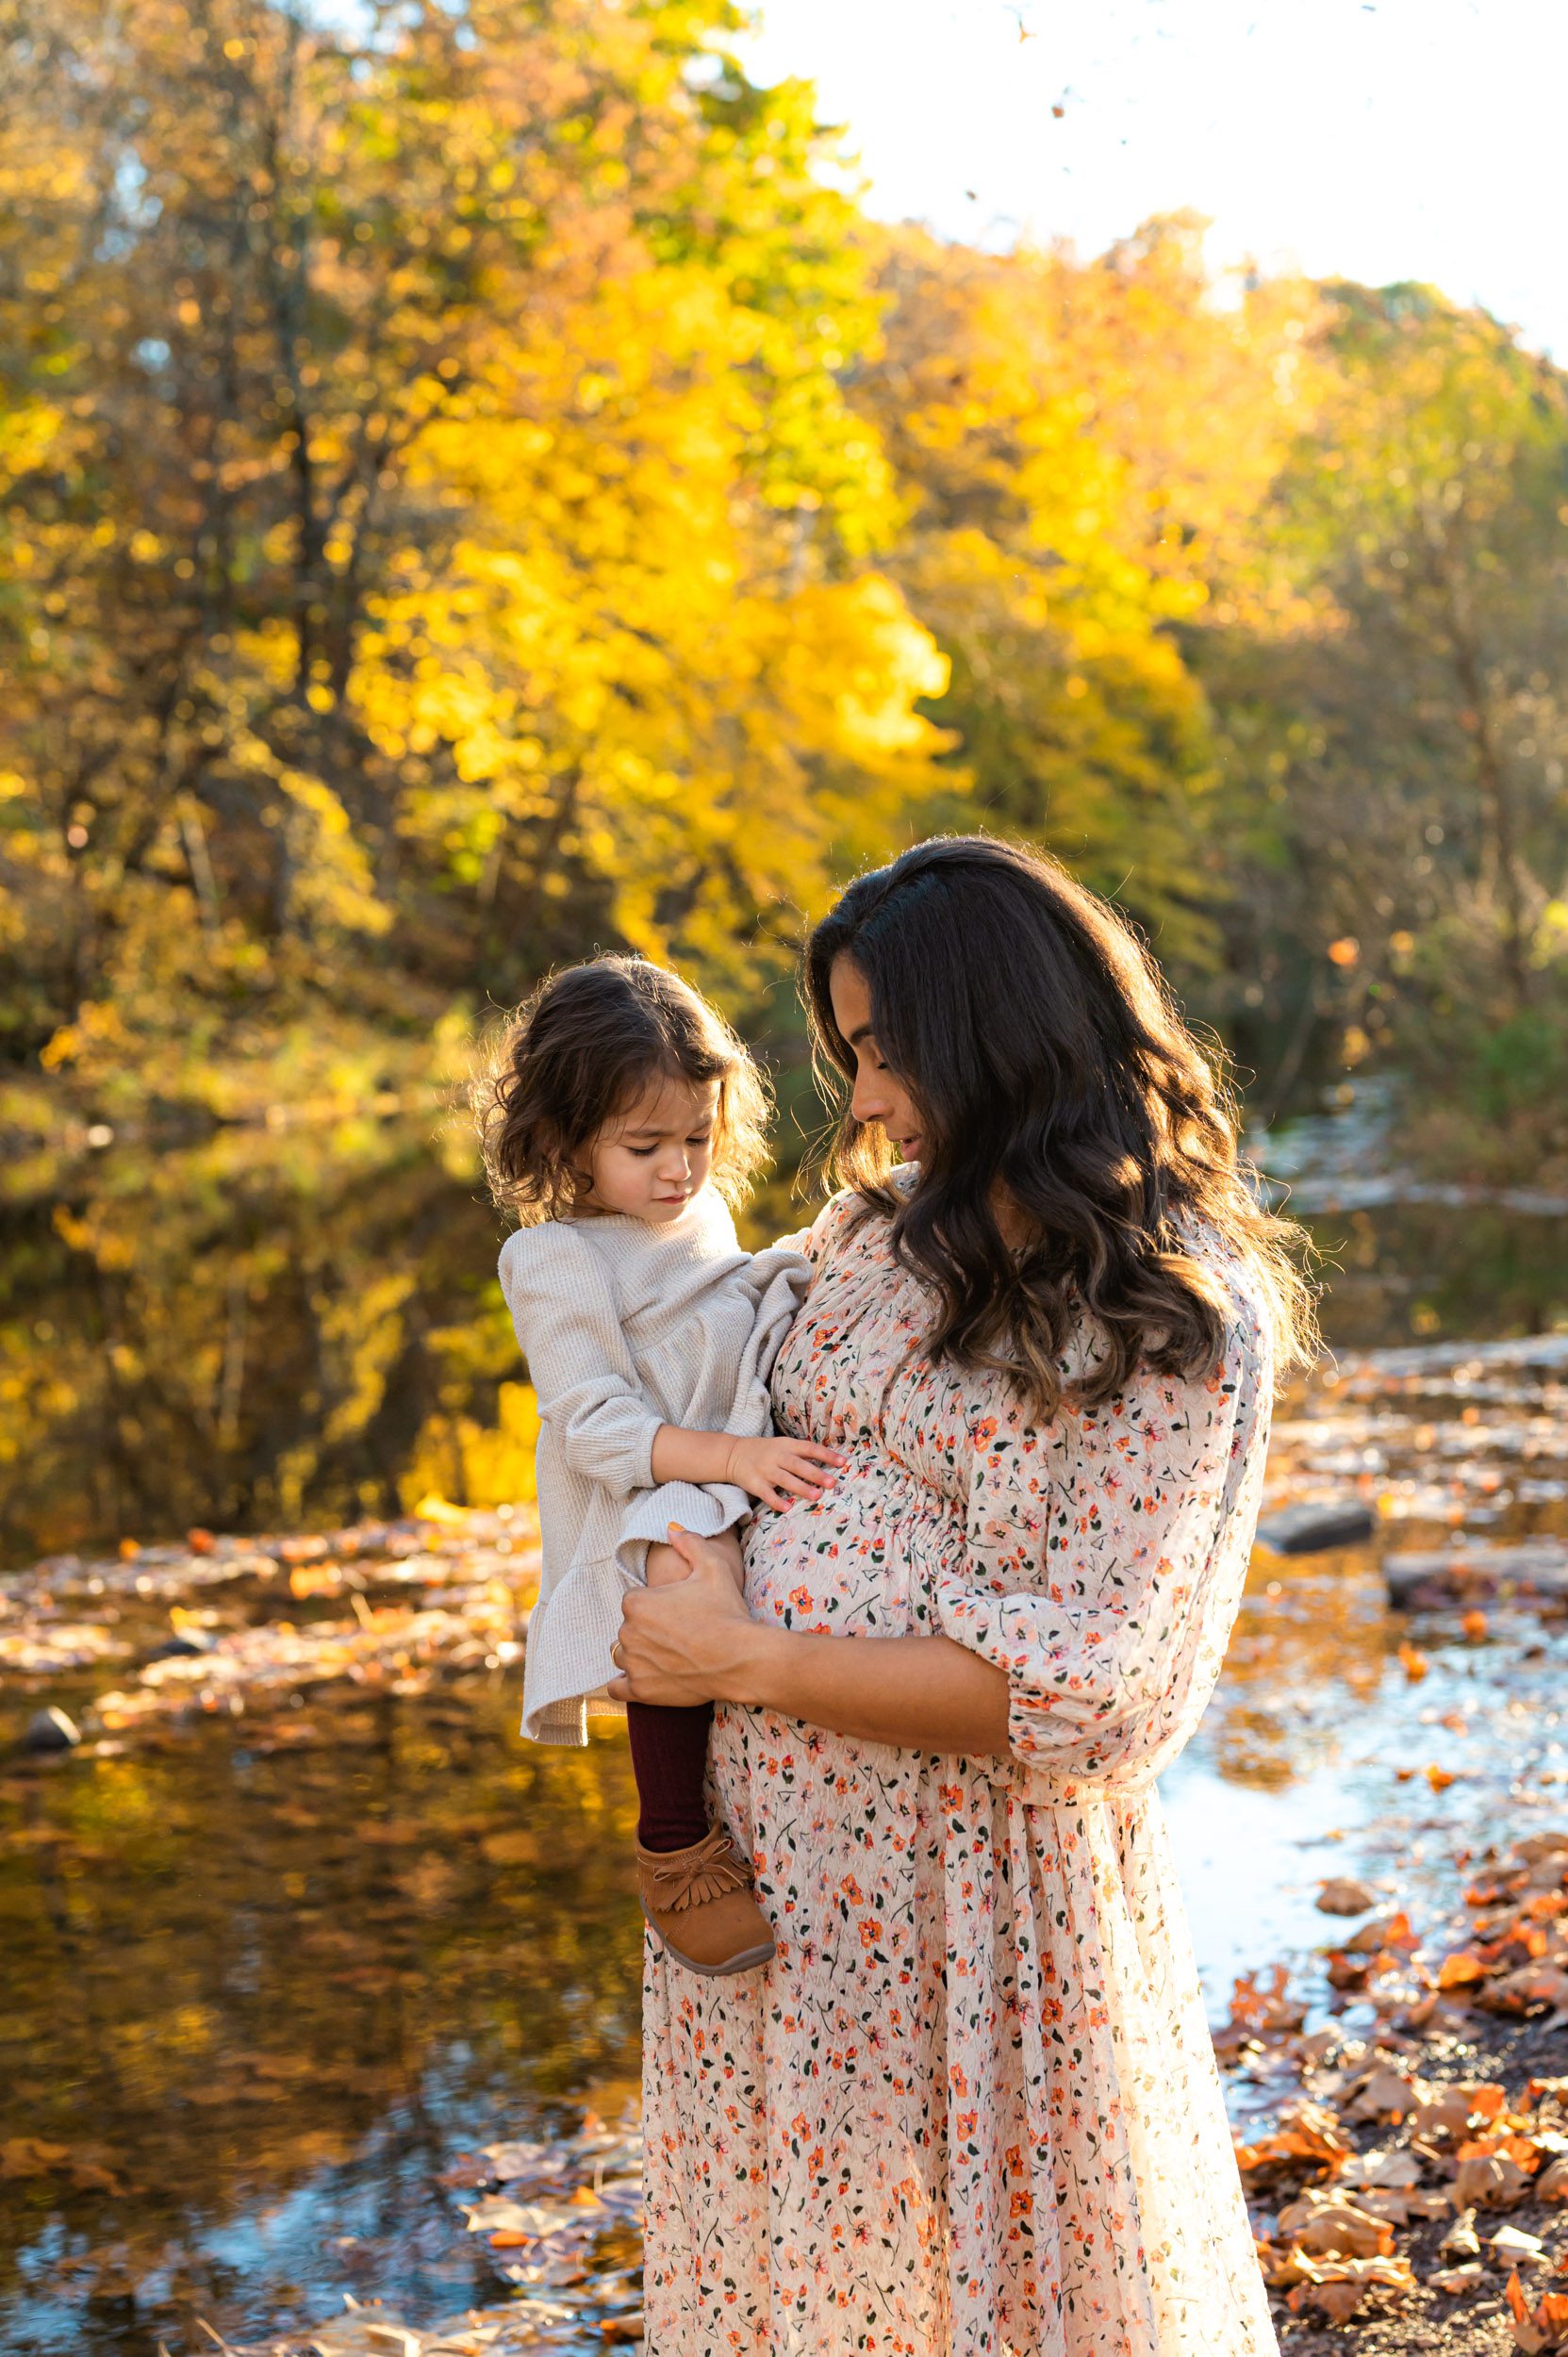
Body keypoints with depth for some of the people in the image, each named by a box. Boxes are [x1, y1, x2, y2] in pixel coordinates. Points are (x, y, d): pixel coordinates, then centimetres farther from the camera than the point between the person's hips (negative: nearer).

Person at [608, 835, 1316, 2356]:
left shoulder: (1181, 1322, -14)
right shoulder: (878, 1230, 6)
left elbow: (1083, 1700, -19)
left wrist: (750, 1663, -16)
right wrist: (686, 1603, -3)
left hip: (970, 1879, -6)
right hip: (760, 1853, 6)